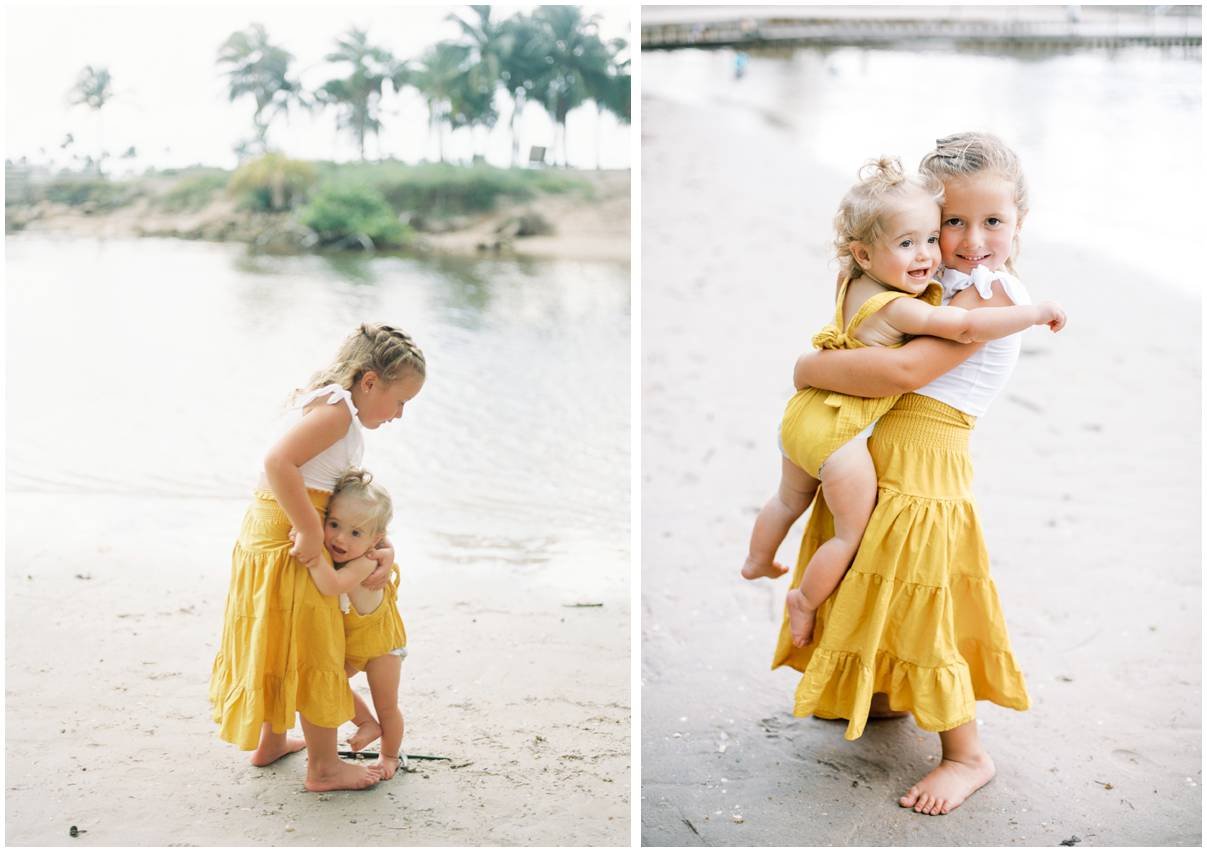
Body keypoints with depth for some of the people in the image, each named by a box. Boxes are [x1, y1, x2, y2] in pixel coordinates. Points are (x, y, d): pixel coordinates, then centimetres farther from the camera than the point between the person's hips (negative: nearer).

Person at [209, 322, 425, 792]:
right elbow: (278, 462, -31)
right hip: (288, 539, -10)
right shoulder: (336, 409, -17)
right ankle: (324, 767, 15)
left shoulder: (340, 411, 14)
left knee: (283, 644, 24)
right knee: (313, 649, 2)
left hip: (273, 534, 10)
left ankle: (270, 741, 40)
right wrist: (310, 534, -28)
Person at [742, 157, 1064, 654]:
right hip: (837, 435, -9)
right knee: (853, 532, 10)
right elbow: (968, 328, -30)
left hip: (802, 414, 9)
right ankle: (805, 600, 25)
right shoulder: (899, 309, -26)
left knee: (789, 499, 32)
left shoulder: (852, 283, -2)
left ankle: (757, 562, 54)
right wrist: (1039, 311, -20)